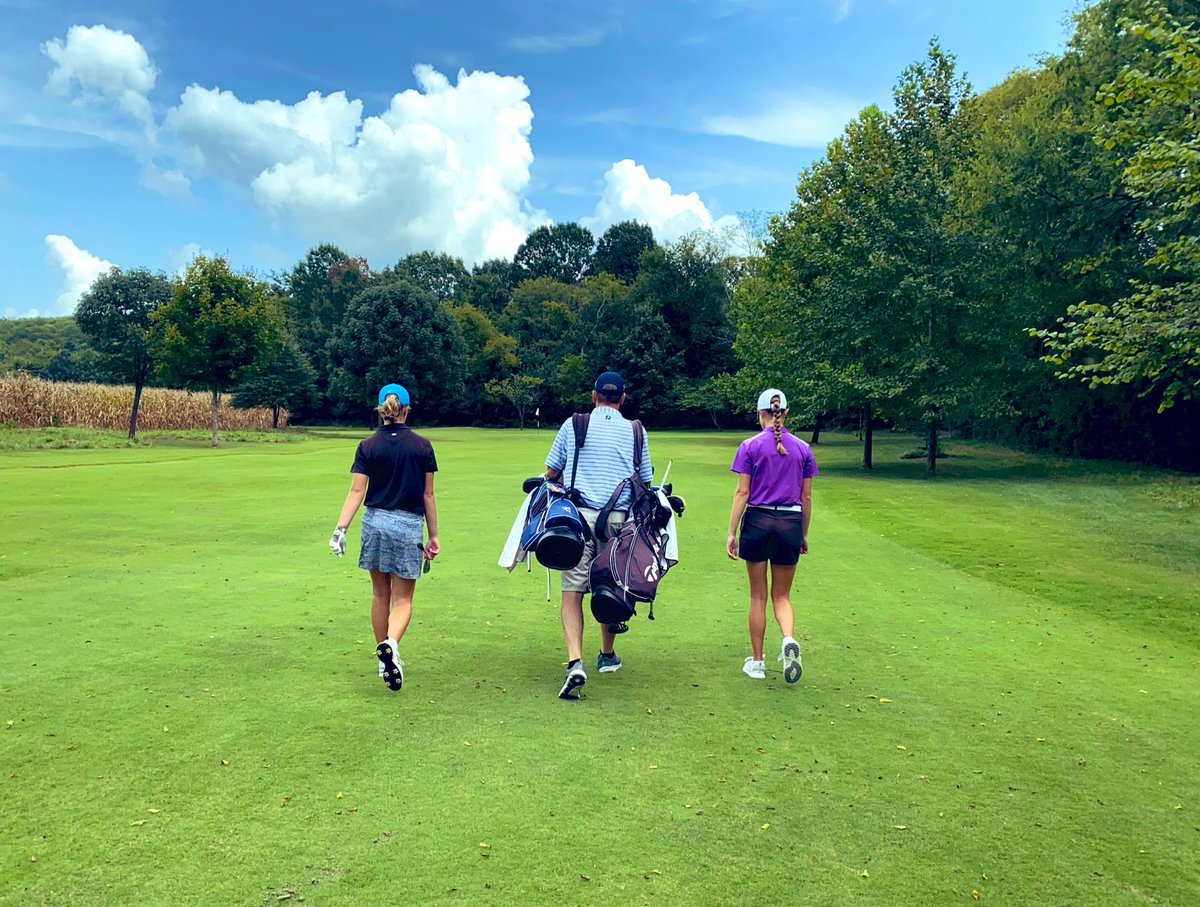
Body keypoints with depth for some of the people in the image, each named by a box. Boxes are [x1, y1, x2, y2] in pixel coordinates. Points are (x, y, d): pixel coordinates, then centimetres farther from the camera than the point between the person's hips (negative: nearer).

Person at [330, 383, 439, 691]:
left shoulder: (368, 447, 0)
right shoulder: (422, 446, -1)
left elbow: (356, 492, -9)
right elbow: (428, 495, 2)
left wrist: (340, 530, -10)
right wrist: (433, 536, 9)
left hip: (375, 522, 2)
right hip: (408, 527, -2)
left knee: (380, 594, 17)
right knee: (403, 599, 5)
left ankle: (384, 660, 27)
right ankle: (391, 645, -24)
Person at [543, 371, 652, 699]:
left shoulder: (573, 425, 6)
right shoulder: (635, 431, 8)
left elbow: (551, 473, 11)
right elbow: (644, 481, 14)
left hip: (578, 514, -1)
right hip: (619, 518, 2)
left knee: (572, 590, -2)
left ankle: (575, 663, -16)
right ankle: (607, 656, 33)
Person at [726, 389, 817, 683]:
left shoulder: (750, 446, -3)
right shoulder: (802, 449, 5)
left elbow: (742, 493, -6)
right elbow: (806, 497, 8)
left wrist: (731, 533, -2)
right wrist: (803, 535, 18)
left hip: (758, 521, -2)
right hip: (791, 524, 2)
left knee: (758, 596, 10)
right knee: (782, 595, 14)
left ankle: (756, 662, 17)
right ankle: (789, 639, -14)